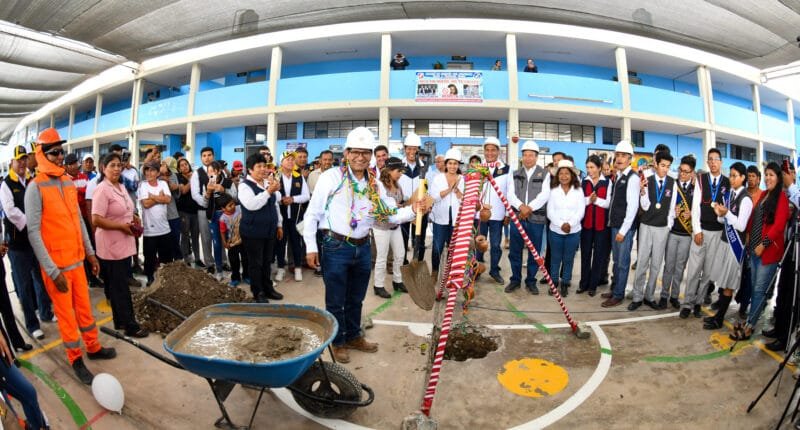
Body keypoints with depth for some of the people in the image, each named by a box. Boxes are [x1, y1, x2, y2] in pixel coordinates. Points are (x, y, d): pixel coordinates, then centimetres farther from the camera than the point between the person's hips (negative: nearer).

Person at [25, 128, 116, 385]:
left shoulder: (69, 182, 6)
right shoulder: (36, 188, -15)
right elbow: (34, 233, -17)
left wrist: (90, 252, 15)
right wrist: (53, 271, -19)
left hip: (76, 259, 6)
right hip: (56, 264, -5)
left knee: (84, 306, 17)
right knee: (65, 313, 8)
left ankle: (93, 347, 33)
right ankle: (76, 359, 23)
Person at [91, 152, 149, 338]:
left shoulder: (121, 187, 11)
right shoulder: (102, 190, -17)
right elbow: (96, 220, -23)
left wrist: (133, 218, 5)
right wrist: (122, 226, -20)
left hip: (124, 244, 9)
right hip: (111, 247, -9)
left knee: (119, 285, 17)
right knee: (120, 287, 0)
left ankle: (120, 321, 27)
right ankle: (130, 325, 8)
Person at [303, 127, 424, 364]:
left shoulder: (374, 185, 7)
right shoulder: (331, 177, -10)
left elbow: (390, 215, 8)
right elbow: (312, 213, -7)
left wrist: (412, 210, -10)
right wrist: (311, 247, -10)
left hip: (363, 248, 5)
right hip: (336, 247, -5)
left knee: (356, 299, 20)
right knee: (336, 300, 9)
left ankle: (354, 336, 40)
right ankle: (338, 342, 28)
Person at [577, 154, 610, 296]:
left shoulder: (607, 183, -1)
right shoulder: (584, 182, 7)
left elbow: (609, 203, -4)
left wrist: (596, 200, -19)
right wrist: (588, 199, -16)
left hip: (601, 223, -2)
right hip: (586, 222, 2)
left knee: (599, 254, 5)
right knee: (585, 253, 6)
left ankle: (593, 285, 13)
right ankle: (584, 283, 15)